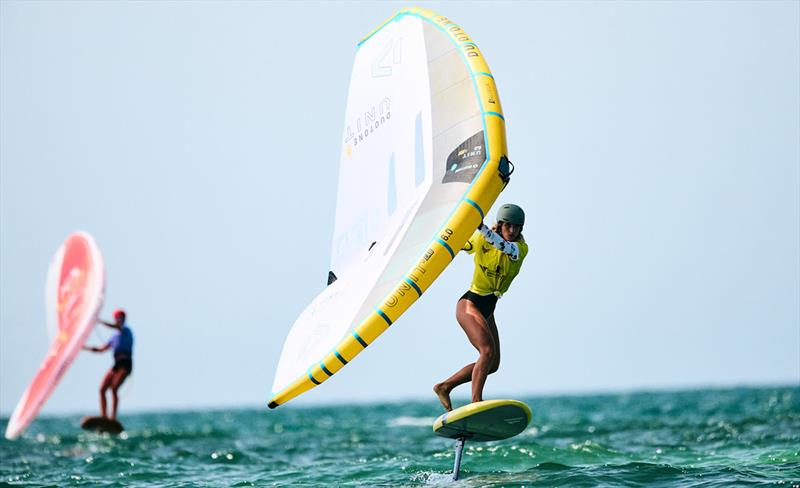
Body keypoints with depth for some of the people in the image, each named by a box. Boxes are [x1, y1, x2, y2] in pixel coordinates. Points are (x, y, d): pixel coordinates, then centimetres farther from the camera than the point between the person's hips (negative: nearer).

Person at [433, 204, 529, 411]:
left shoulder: (521, 248, -5)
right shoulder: (480, 241, -10)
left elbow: (506, 247, -30)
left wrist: (481, 226, -42)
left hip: (488, 309, 6)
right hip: (470, 303, -6)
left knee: (493, 364, 8)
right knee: (488, 351, -26)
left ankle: (444, 386, 17)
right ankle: (476, 403, -31)